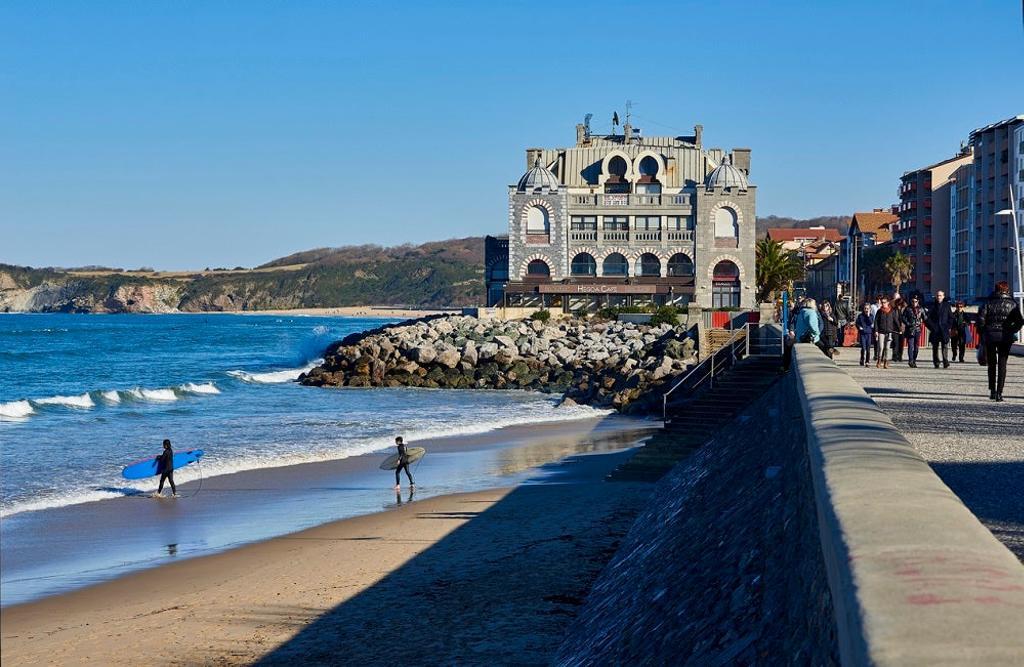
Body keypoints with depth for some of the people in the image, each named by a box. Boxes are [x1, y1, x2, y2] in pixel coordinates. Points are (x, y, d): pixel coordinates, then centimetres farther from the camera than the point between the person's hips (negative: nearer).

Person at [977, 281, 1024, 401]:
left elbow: (980, 319, -10)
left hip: (990, 337, 0)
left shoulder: (988, 303, -1)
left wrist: (983, 332, 3)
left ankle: (992, 391, 14)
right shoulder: (1012, 304, -1)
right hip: (1005, 338, 0)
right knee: (1002, 365, 4)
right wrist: (1011, 331, 8)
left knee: (992, 364, 15)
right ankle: (999, 393, -4)